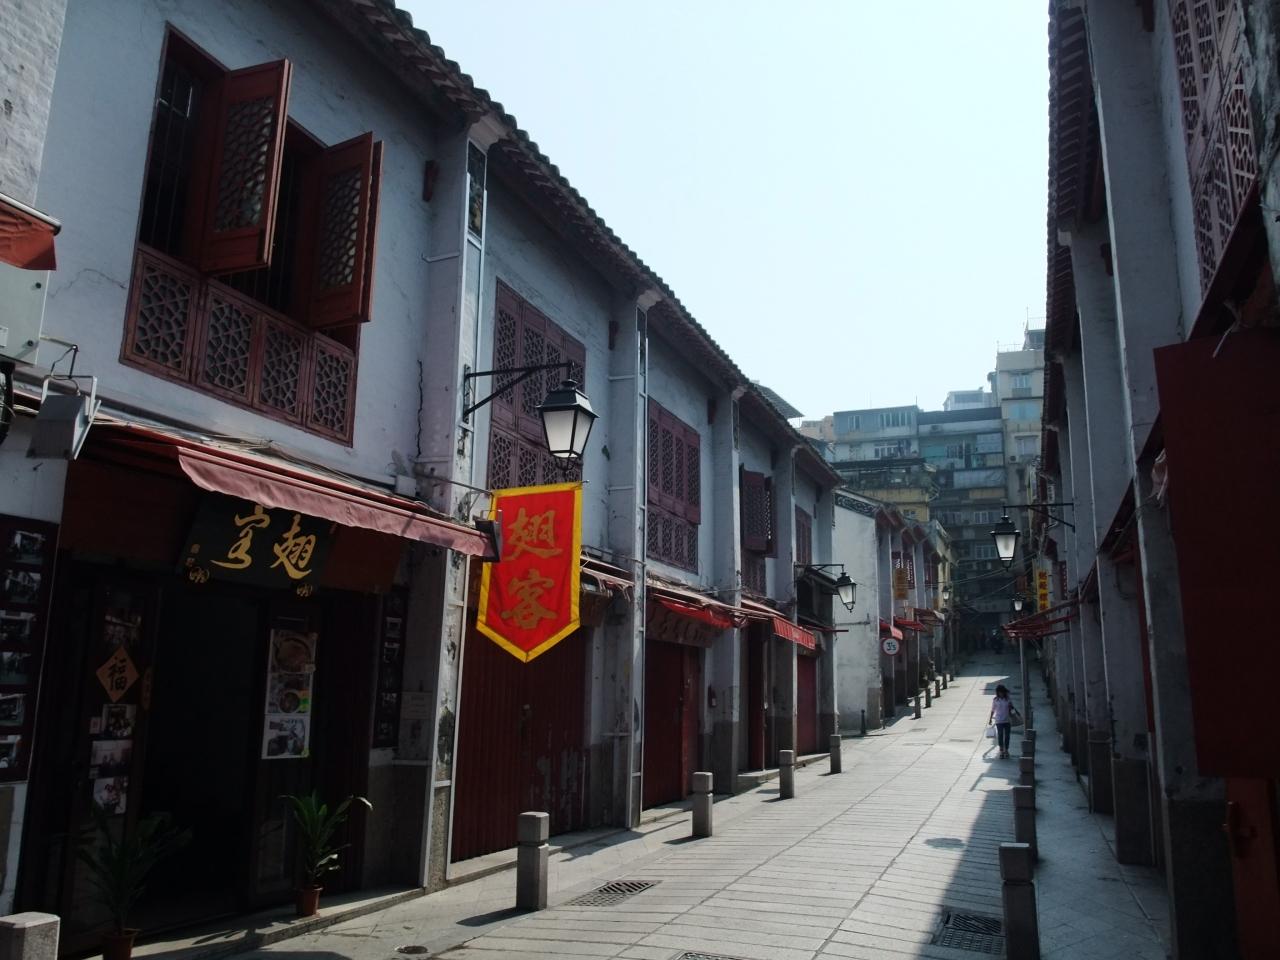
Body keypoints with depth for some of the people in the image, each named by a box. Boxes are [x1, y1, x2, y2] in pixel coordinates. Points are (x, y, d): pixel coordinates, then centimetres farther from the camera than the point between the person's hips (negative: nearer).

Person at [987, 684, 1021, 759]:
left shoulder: (1008, 700, 1)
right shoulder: (995, 700, -1)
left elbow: (1011, 710, 9)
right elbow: (992, 711, 5)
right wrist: (990, 719, 5)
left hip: (1007, 721, 1)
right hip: (999, 721, -1)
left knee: (1007, 736, 5)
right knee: (1000, 736, 0)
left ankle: (1006, 750, 18)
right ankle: (1001, 751, 11)